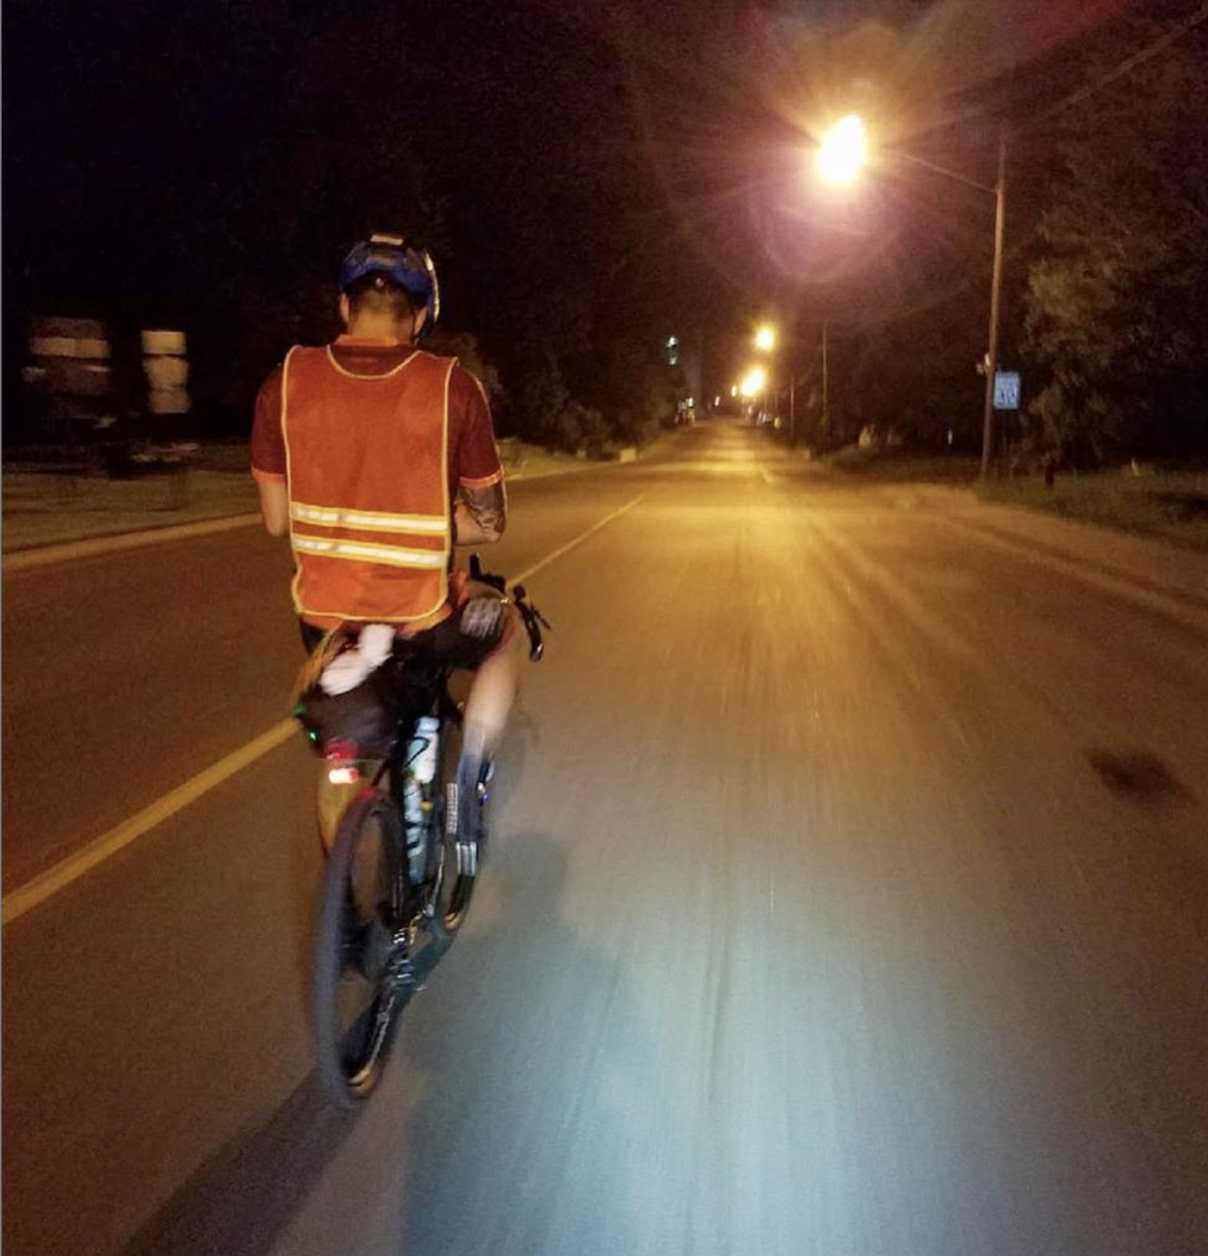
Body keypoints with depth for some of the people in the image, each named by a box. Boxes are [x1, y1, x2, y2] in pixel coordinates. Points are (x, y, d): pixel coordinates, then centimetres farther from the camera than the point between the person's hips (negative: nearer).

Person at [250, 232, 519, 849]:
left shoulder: (285, 382, -4)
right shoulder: (452, 386, -10)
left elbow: (277, 519, 3)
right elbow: (488, 524, -5)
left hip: (325, 614, 3)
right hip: (423, 617, -2)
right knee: (503, 626, 31)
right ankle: (470, 778, 19)